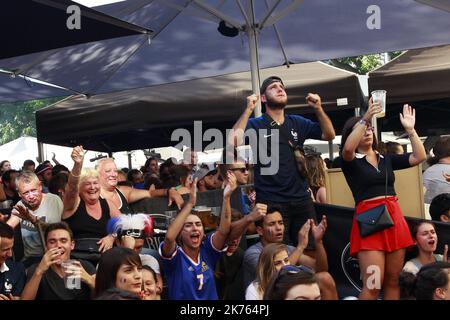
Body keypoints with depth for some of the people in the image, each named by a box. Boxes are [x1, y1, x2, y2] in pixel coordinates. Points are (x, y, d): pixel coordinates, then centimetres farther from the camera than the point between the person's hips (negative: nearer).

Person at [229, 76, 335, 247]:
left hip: (302, 200, 4)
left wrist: (318, 108, -4)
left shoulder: (298, 123, 13)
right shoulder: (255, 124, -1)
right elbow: (233, 143, -18)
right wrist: (248, 110, -18)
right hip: (271, 203, -4)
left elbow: (329, 135, 9)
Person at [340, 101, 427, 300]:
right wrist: (366, 117, -24)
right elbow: (347, 148, -21)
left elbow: (419, 157, 8)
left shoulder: (387, 160, 18)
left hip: (394, 219, 5)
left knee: (393, 281, 6)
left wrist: (410, 129, -1)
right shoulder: (350, 162, 3)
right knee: (372, 284, -13)